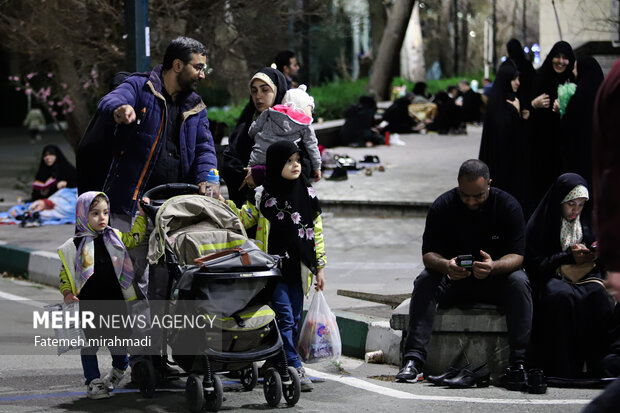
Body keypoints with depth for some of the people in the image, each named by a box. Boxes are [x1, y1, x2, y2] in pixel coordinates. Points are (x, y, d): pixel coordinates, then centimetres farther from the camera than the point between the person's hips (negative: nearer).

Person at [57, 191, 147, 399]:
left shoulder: (114, 237, 7)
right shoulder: (74, 246, -4)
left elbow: (133, 238, 24)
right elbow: (65, 273, 1)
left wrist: (142, 215, 17)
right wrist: (67, 293, -12)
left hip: (115, 301, 3)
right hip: (89, 304, -3)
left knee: (118, 342, 11)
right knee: (90, 343, 4)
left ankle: (118, 370, 37)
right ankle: (93, 382, 14)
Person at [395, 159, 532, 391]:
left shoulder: (508, 206, -11)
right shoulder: (443, 206, -10)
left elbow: (517, 256, -16)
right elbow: (428, 253, -12)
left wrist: (494, 267, -39)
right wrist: (445, 265, -37)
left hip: (495, 280, -1)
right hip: (453, 279, 1)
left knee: (519, 283, -31)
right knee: (425, 281, -27)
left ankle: (519, 362, -34)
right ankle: (414, 359, -34)